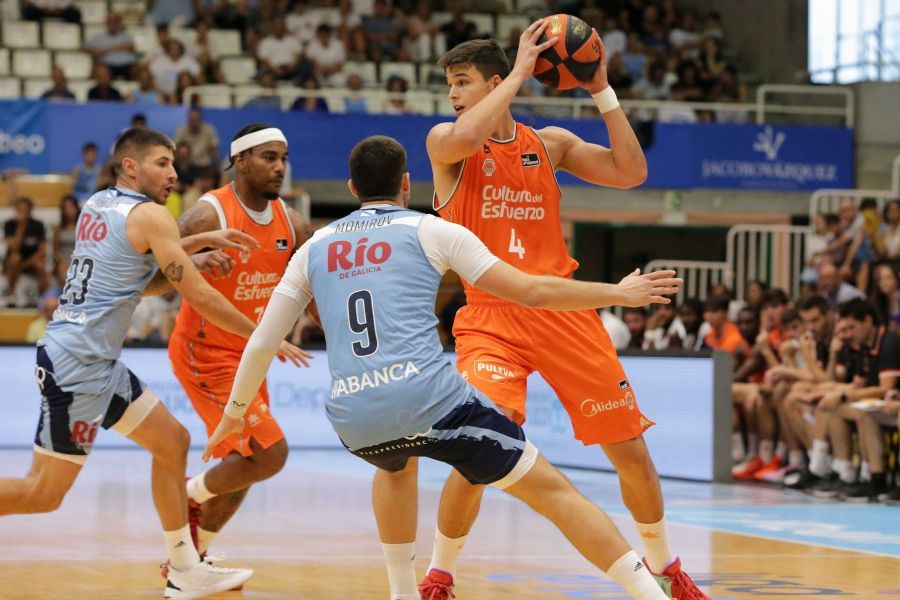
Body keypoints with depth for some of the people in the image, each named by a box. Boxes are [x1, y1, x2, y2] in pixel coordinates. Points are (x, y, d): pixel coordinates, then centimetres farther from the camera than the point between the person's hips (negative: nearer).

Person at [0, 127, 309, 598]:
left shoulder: (98, 205, 13)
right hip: (78, 364, -9)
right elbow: (199, 296, -12)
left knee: (172, 442, 14)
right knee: (43, 493, -5)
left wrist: (202, 242, 21)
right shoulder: (150, 215, -11)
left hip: (99, 365, 9)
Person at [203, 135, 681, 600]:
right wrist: (617, 293, 19)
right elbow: (531, 291, 8)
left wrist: (233, 412, 36)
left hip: (352, 419, 4)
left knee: (396, 466, 40)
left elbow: (261, 343, 22)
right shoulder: (430, 230, 10)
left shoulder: (315, 248, 21)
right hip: (429, 399, -4)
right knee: (550, 490, 3)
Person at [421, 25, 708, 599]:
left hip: (562, 310, 3)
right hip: (491, 316, -3)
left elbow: (631, 172, 1)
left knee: (631, 448, 6)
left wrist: (602, 91, -3)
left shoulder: (550, 142, 8)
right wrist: (521, 71, -18)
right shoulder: (446, 143, 0)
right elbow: (466, 138, -25)